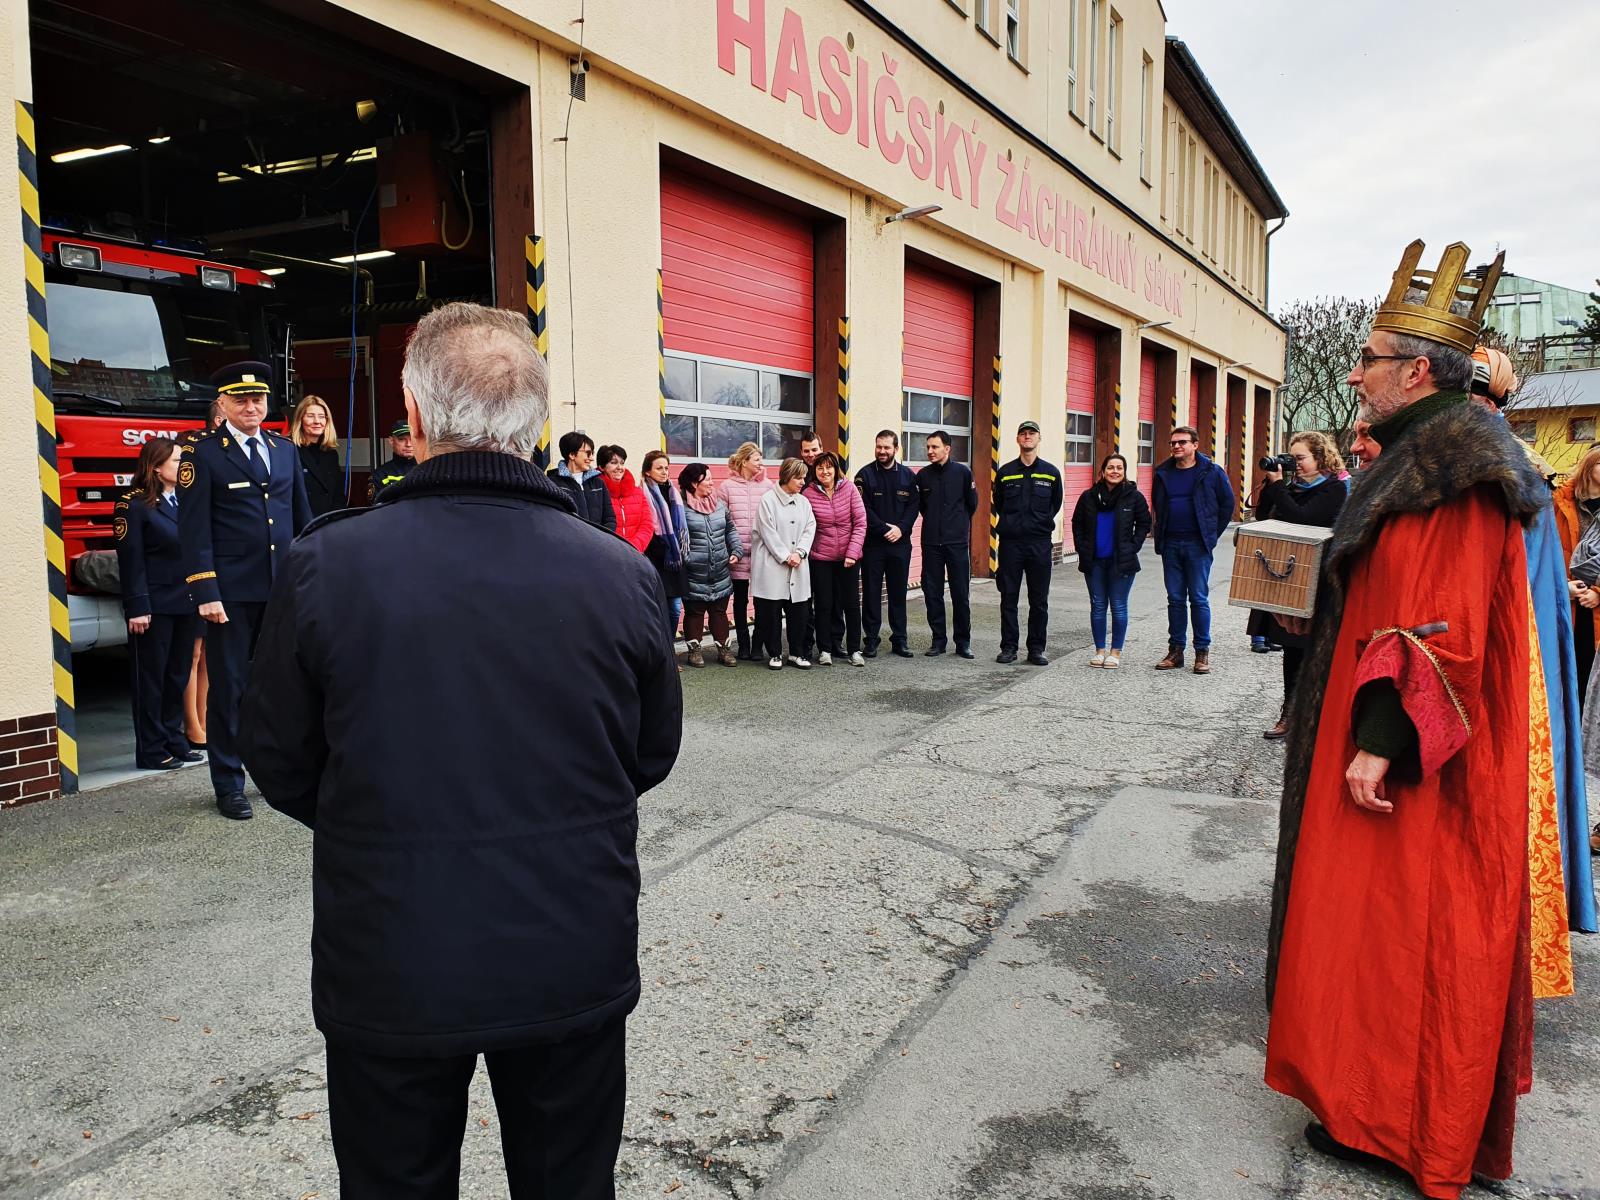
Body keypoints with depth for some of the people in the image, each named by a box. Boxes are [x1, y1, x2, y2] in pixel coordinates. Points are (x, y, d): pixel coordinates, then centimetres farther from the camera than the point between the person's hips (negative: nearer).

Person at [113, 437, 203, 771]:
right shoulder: (134, 506, -7)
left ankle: (173, 740, 23)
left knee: (178, 676, 13)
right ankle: (150, 751, 9)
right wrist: (137, 608, -16)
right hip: (155, 606, -6)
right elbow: (131, 562, -11)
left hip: (186, 605, 6)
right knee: (151, 679, 2)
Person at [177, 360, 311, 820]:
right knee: (228, 688, 5)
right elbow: (194, 531, -7)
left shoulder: (285, 450, 12)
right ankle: (229, 785, 15)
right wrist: (206, 592, -13)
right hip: (232, 592, -4)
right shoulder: (203, 455, -3)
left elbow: (302, 518, 15)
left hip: (283, 589, 5)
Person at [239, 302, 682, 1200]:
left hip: (390, 967, 0)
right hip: (575, 961, 1)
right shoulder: (623, 573, -12)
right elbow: (653, 756, 1)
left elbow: (280, 765, -3)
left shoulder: (328, 564, -15)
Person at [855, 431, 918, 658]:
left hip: (900, 543, 3)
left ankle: (899, 640, 16)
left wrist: (901, 528, -12)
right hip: (872, 544, -2)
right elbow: (864, 509, -8)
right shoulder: (865, 475, -2)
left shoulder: (907, 475, 7)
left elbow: (913, 506, 3)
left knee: (899, 592, 8)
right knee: (871, 593, 2)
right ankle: (871, 640, 10)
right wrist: (884, 529, -15)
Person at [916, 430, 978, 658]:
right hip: (931, 543, 2)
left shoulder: (962, 472, -2)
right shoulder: (923, 475, 5)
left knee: (961, 594, 1)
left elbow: (972, 505, 7)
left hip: (957, 542, -2)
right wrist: (934, 523, 10)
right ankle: (938, 640, 14)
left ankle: (963, 642, 10)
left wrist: (959, 524, 11)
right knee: (932, 593, 4)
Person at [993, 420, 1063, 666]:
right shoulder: (1005, 472, 6)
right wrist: (1009, 522, 7)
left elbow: (1056, 504, 16)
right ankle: (1008, 647, 11)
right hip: (1010, 542, 0)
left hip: (1040, 543, 0)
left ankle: (1036, 649, 10)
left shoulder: (1051, 473, 7)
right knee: (1008, 598, 3)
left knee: (1039, 600, 3)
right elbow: (997, 504, 14)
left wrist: (1043, 521, 9)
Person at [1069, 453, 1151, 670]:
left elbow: (1144, 523, 6)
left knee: (1118, 607, 1)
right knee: (1097, 606, 7)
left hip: (1121, 562, -2)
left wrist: (1133, 547, -2)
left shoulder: (1134, 496, -2)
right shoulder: (1089, 496, 3)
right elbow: (1077, 524, 13)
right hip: (1094, 561, 2)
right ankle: (1100, 649, 17)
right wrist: (1081, 549, 4)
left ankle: (1116, 651, 11)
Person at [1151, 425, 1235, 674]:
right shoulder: (1163, 473, 9)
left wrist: (1212, 535, 2)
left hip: (1198, 544, -4)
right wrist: (1161, 536, 12)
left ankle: (1203, 652, 6)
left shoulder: (1212, 472, -2)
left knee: (1199, 599, -2)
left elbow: (1227, 504, 5)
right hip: (1170, 544, 4)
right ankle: (1175, 650, 14)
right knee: (1175, 599, 8)